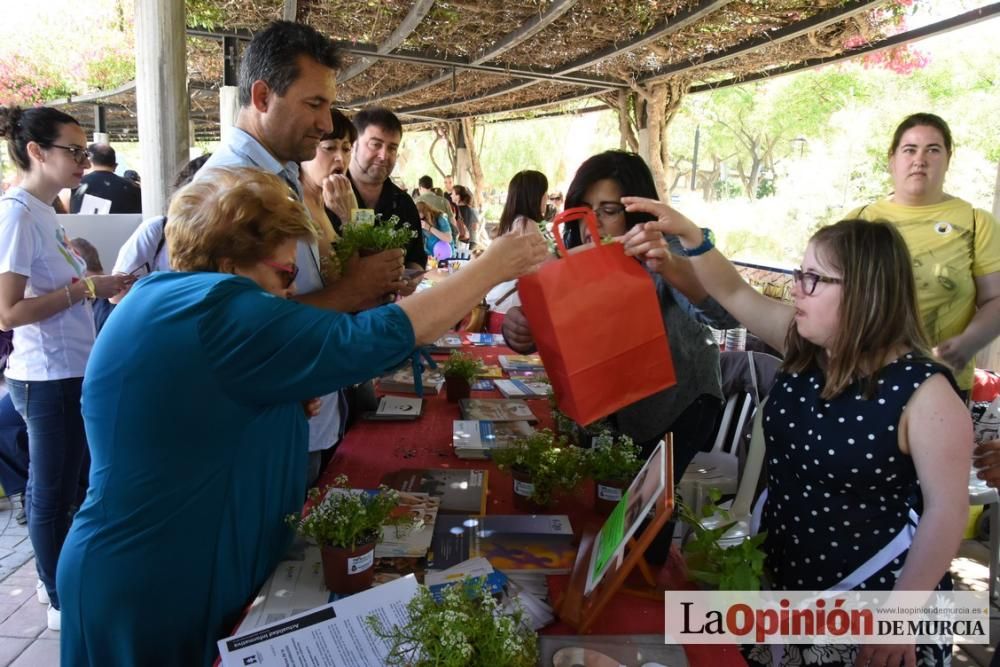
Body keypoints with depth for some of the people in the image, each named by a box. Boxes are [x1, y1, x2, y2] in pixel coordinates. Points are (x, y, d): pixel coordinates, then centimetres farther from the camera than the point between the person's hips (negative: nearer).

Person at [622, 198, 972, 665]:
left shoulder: (923, 391, -21)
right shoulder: (804, 344, -4)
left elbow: (947, 509, -19)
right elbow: (733, 294, 2)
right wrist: (689, 235, -11)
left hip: (868, 594, -6)